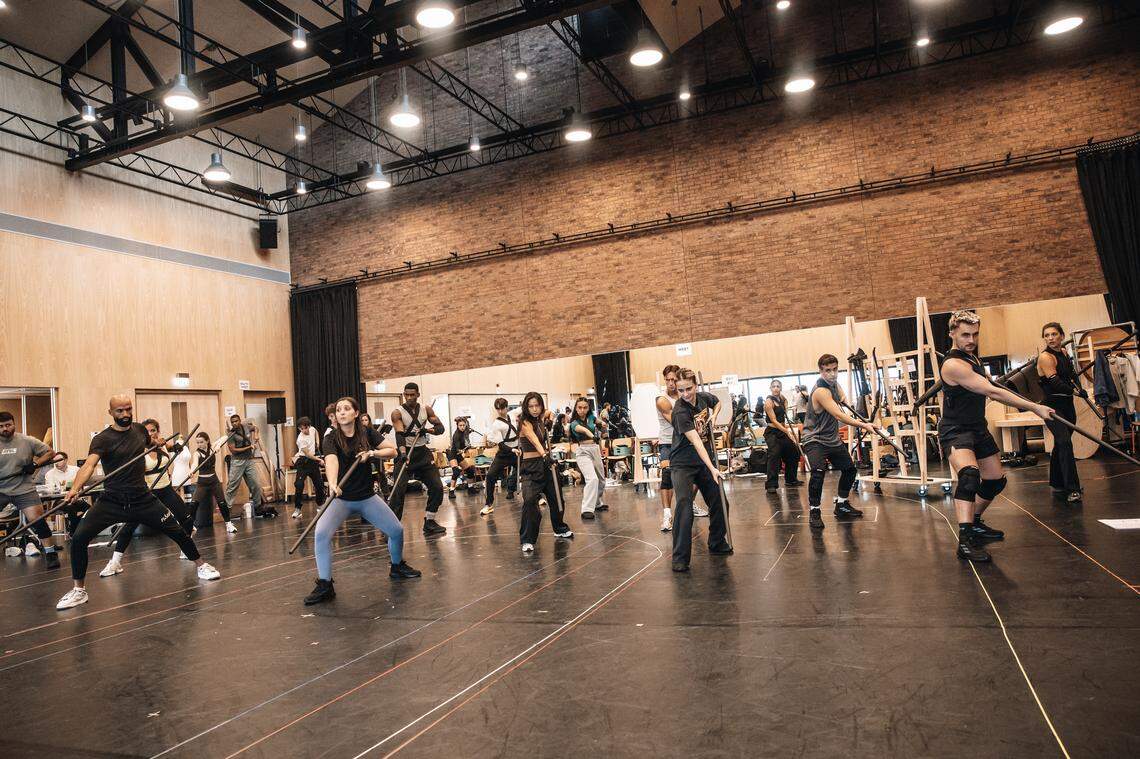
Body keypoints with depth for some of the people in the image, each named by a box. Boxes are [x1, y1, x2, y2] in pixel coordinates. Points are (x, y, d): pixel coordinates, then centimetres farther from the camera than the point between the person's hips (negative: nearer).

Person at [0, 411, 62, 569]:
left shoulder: (27, 441, -2)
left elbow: (50, 452, 3)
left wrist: (35, 464, -11)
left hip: (24, 490, -2)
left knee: (37, 520, -11)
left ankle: (50, 553, 0)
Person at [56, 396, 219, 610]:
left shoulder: (140, 429, 3)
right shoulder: (102, 439, -11)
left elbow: (153, 443, 30)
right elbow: (89, 465, -29)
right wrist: (75, 489, -44)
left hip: (142, 499, 2)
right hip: (111, 501, -2)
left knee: (177, 531, 1)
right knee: (79, 538, -15)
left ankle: (201, 565, 24)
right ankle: (79, 590, 5)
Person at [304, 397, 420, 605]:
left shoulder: (367, 433, -2)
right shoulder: (330, 439, -11)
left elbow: (393, 451, 0)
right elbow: (331, 461, -31)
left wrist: (372, 453, -19)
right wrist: (332, 484, -50)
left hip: (367, 497, 3)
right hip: (341, 499, -2)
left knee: (397, 530, 3)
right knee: (321, 534, -24)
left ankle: (397, 567, 32)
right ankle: (324, 586, -11)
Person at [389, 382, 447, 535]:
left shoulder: (426, 409, 4)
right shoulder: (397, 412, -9)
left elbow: (440, 427, 5)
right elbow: (399, 434, -23)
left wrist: (427, 430, -16)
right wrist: (403, 453, -39)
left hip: (423, 452, 4)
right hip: (405, 453, -4)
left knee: (437, 487, 0)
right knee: (398, 490, -14)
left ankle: (429, 522, 14)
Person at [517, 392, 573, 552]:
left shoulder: (540, 419, 5)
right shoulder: (525, 423, -16)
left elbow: (549, 412, 28)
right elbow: (534, 440, -34)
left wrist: (550, 417, 4)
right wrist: (544, 455, -52)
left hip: (546, 462, 8)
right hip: (531, 466, -7)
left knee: (556, 497, 19)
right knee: (530, 500, -23)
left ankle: (560, 529, 42)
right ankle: (527, 540, -16)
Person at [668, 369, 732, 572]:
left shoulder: (705, 397, -5)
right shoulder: (680, 411, -25)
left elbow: (718, 403, 21)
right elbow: (696, 442, -32)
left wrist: (713, 416, 0)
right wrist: (712, 468, -37)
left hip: (704, 460, 6)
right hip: (682, 463, -6)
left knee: (718, 502, 11)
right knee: (684, 504, -20)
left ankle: (717, 544, 33)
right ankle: (680, 558, -14)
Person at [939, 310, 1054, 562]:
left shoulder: (971, 356, 8)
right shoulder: (954, 365, -24)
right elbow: (993, 393, -27)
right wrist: (1035, 408, -26)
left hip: (977, 427, 10)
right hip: (956, 430, -10)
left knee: (996, 480, 18)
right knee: (969, 473, -35)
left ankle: (975, 523, 38)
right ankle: (965, 540, -40)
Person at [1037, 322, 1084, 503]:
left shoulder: (1064, 353, 10)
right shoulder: (1045, 356, -12)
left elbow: (1072, 374, 20)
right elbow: (1055, 382, -20)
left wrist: (1079, 387, 2)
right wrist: (1076, 390, -26)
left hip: (1067, 404, 8)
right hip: (1053, 406, -8)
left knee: (1061, 444, 15)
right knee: (1064, 443, -19)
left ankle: (1057, 483, 27)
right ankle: (1072, 489, -20)